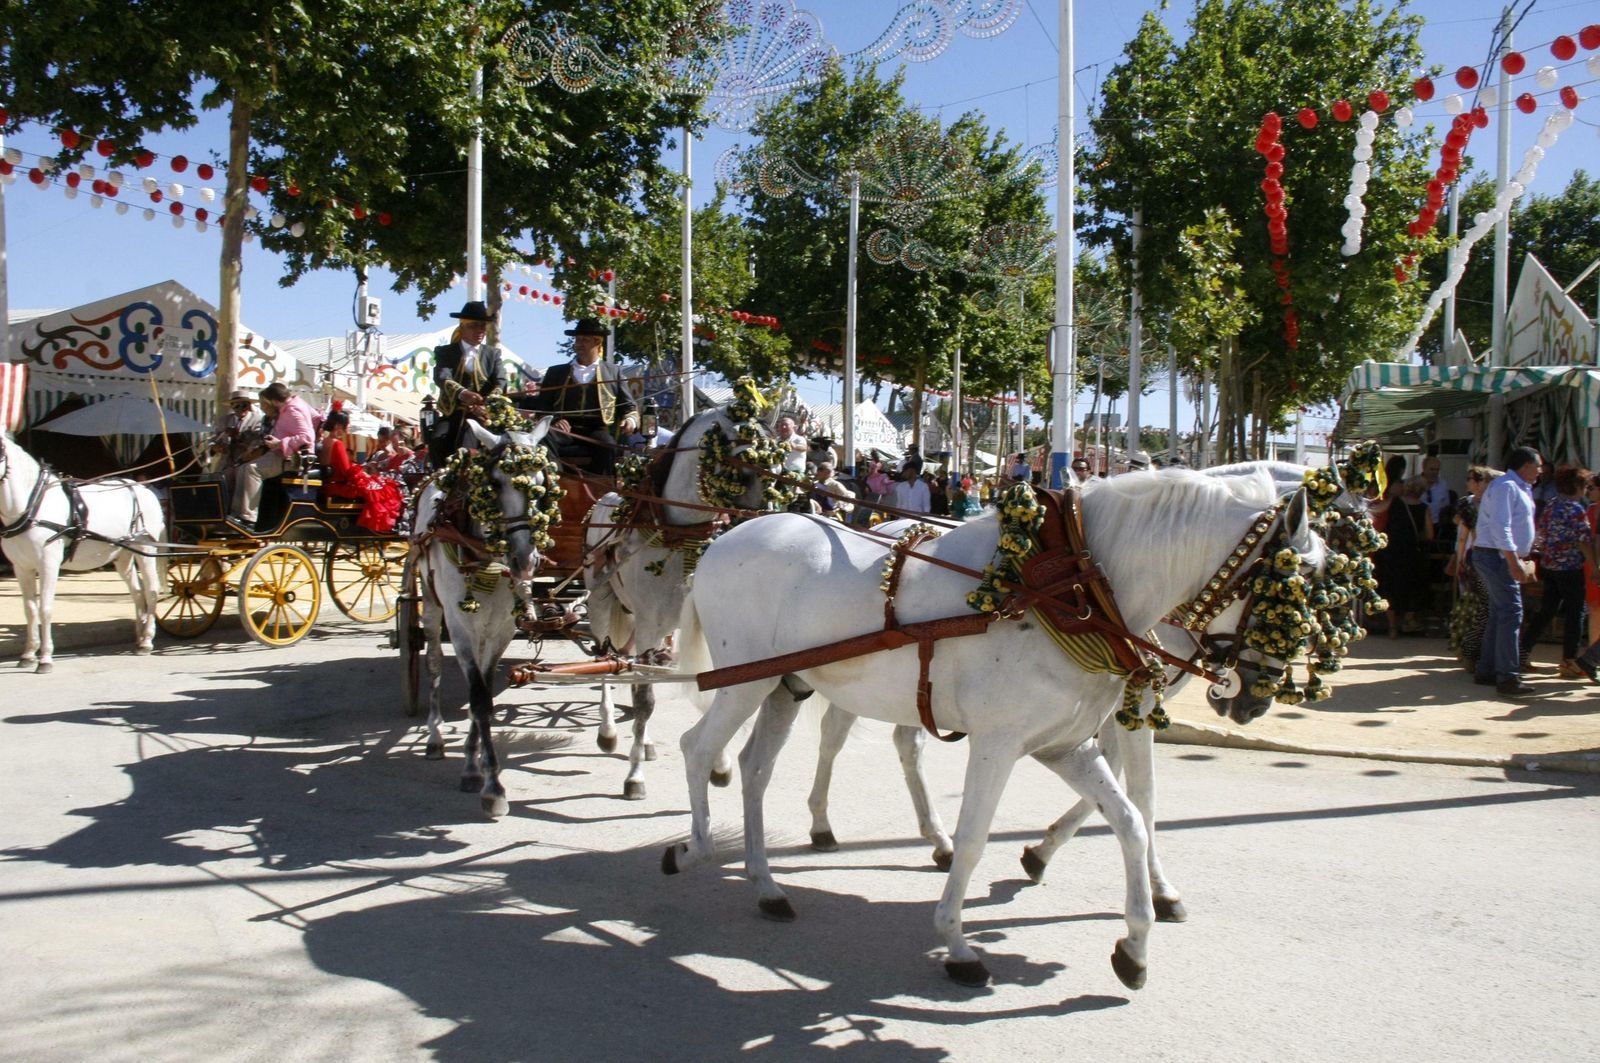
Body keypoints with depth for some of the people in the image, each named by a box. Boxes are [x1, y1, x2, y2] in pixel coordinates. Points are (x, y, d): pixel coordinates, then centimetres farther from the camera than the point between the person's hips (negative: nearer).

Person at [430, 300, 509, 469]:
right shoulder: (445, 352, 8)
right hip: (452, 414, 1)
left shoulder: (493, 353, 14)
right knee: (438, 442, -27)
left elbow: (500, 382, -3)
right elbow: (442, 378, -13)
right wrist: (462, 394, -36)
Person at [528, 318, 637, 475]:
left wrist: (630, 420, -5)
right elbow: (541, 405, 17)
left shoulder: (612, 372, 21)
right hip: (565, 431, 1)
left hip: (597, 431, -1)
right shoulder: (556, 372, 23)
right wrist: (553, 421, -6)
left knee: (607, 445, -36)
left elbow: (628, 407, 20)